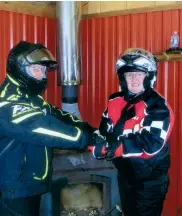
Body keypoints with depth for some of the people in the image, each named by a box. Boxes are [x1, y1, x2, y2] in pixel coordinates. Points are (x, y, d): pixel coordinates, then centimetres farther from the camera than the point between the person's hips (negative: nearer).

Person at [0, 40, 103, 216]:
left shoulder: (29, 97, 10)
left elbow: (57, 117, 6)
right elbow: (47, 129, -30)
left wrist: (90, 130, -6)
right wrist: (91, 138, -28)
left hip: (29, 185, 10)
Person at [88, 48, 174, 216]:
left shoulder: (158, 107, -19)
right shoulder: (115, 102, 0)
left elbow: (150, 145, -30)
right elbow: (104, 133, 3)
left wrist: (113, 145, -30)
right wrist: (100, 146, -19)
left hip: (151, 181, -6)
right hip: (125, 176, 6)